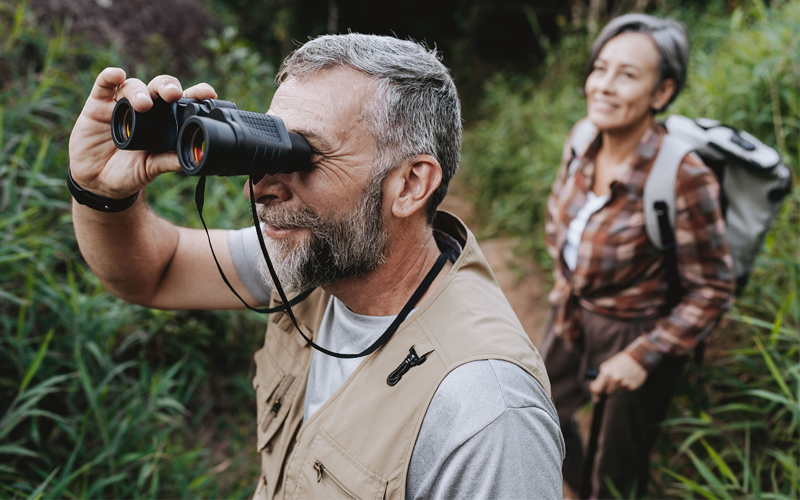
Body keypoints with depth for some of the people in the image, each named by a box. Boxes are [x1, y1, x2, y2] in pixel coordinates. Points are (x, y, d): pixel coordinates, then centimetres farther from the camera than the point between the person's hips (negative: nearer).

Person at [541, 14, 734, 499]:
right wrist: (563, 274, 11)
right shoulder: (584, 137, -12)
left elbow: (712, 290, -20)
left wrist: (643, 355, -20)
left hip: (637, 331, -6)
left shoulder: (684, 177, -30)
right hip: (572, 314, 7)